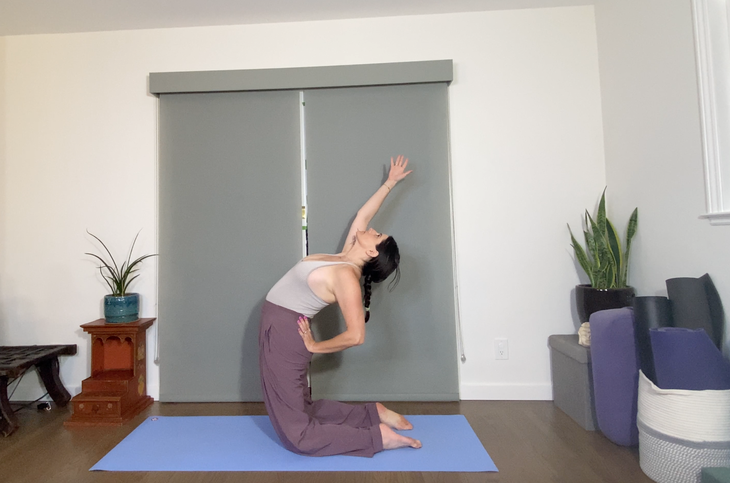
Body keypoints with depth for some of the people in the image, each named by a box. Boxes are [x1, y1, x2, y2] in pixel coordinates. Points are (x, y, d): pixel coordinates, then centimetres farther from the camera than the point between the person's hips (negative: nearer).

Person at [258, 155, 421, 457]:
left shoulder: (346, 276, -20)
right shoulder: (348, 259, 2)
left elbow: (355, 336, -27)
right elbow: (362, 216, 15)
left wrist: (314, 347, -14)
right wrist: (390, 182, 19)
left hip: (284, 335, -8)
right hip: (278, 330, 8)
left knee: (298, 436, -5)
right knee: (304, 410, 16)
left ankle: (378, 435, -3)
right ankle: (374, 413, 19)